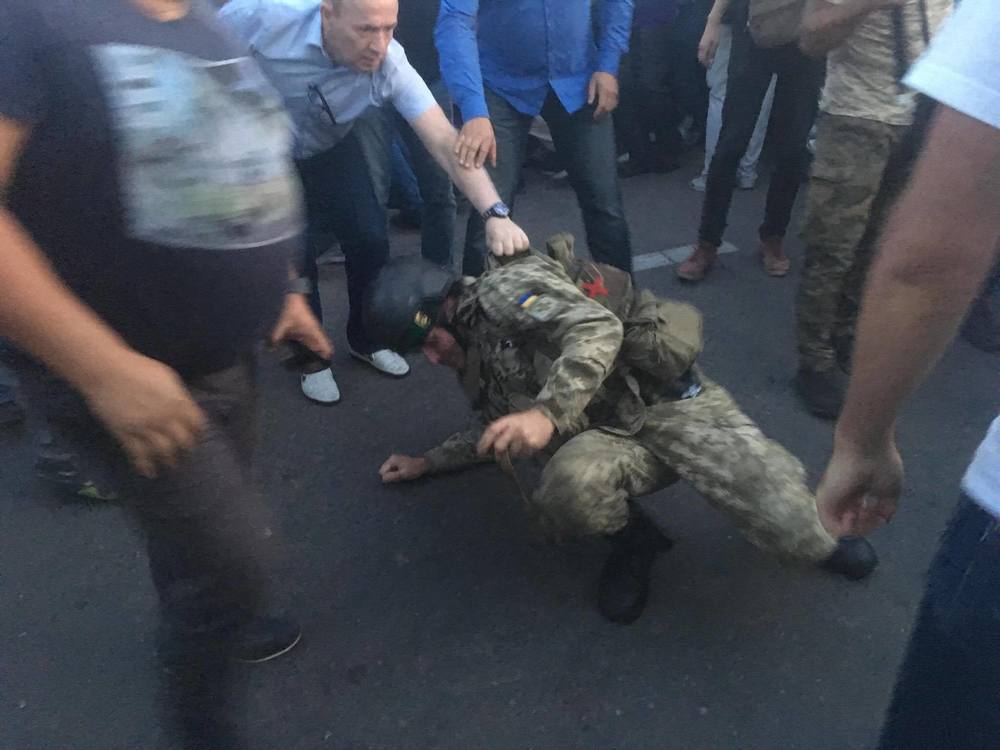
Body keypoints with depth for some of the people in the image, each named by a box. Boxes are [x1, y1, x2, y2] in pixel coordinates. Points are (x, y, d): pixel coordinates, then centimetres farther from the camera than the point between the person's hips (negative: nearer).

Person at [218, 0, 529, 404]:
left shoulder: (389, 64, -31)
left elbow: (445, 141, -36)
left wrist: (495, 213, -49)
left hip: (331, 148, 2)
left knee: (371, 239, -6)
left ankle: (364, 340, 23)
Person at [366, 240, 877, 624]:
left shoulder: (501, 290, -8)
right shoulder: (475, 365, 18)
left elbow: (597, 327, -23)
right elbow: (498, 436, 34)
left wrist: (548, 411, -35)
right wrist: (428, 463, 31)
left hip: (664, 398, -5)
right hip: (605, 437, 6)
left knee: (785, 519, -23)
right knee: (567, 490, -33)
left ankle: (821, 538, 15)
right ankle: (633, 539, 0)